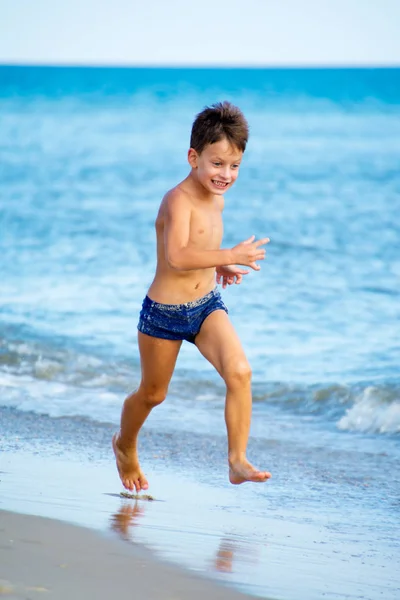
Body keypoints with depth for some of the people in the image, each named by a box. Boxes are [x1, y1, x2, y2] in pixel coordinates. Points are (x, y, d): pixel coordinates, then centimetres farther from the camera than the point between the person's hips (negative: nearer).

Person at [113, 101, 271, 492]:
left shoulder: (216, 201, 4)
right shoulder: (178, 200, -21)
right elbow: (177, 257, -36)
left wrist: (219, 267, 7)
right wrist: (230, 256, -37)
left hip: (207, 306, 5)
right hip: (164, 312, -5)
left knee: (239, 372, -20)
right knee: (153, 393, 14)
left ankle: (237, 461, -15)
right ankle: (125, 445, 44)